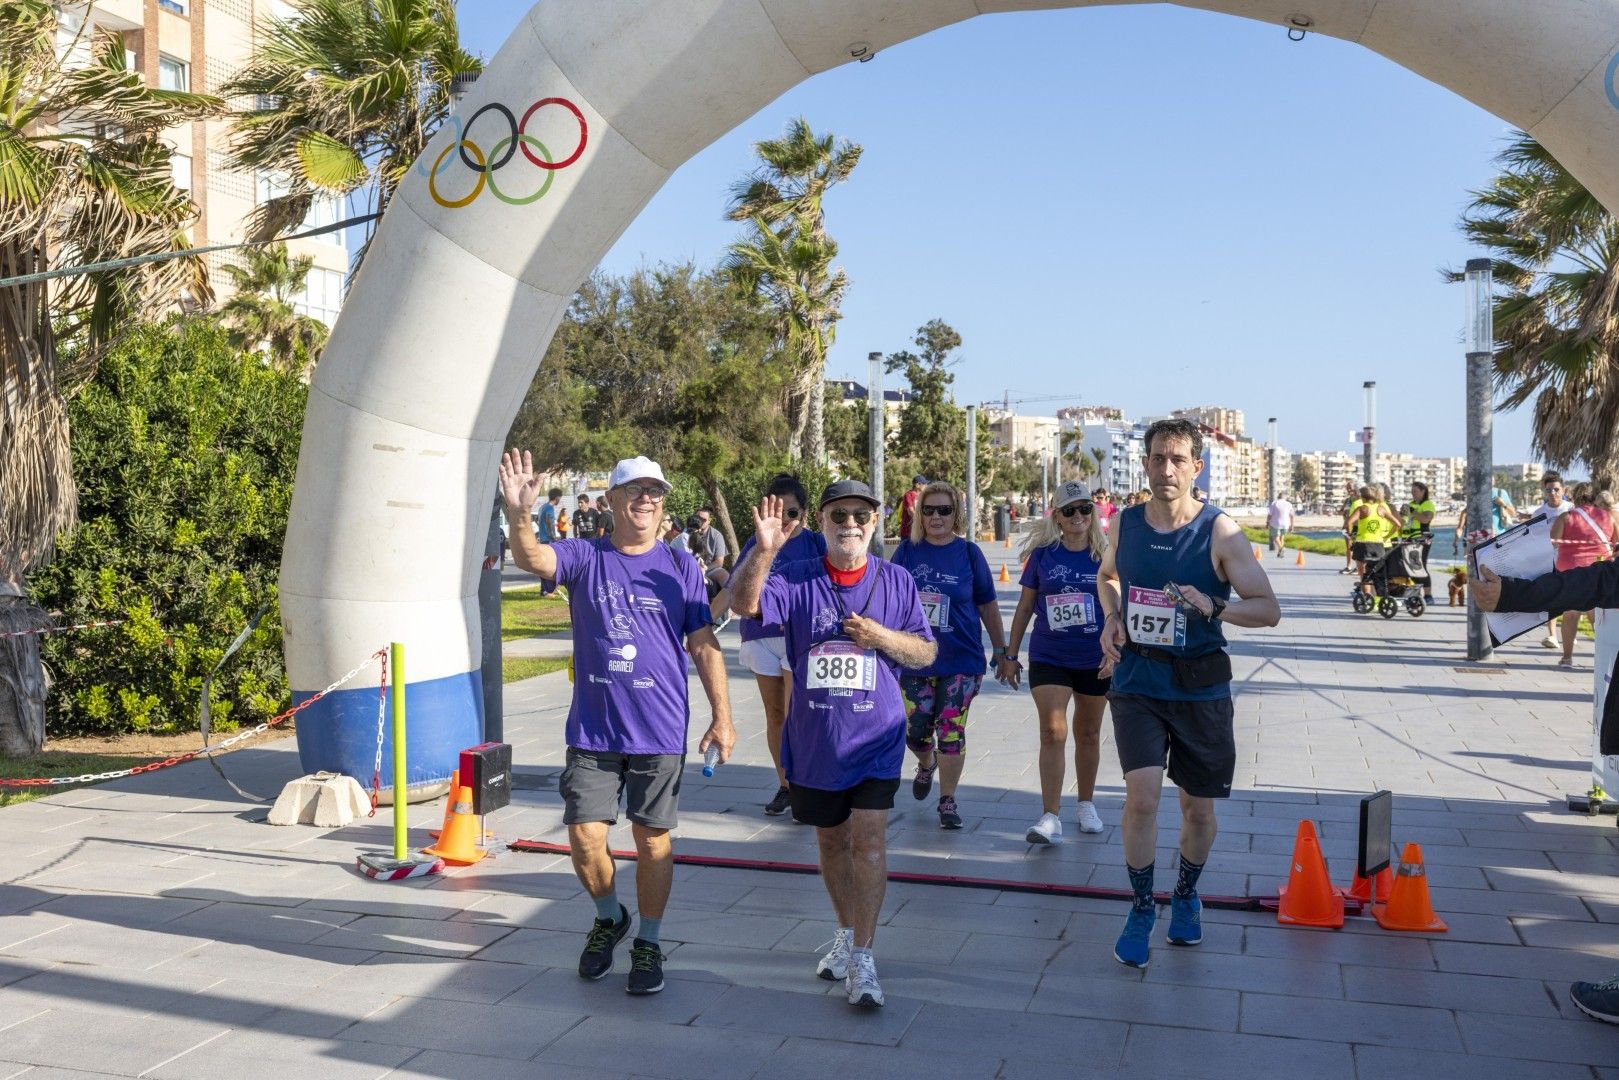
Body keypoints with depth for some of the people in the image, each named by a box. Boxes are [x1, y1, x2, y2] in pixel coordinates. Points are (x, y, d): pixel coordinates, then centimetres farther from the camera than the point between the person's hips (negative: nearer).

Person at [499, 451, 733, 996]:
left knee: (653, 838, 7)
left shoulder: (681, 567, 3)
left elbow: (704, 646, 4)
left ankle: (647, 943, 26)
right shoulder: (585, 558, 1)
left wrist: (722, 717, -1)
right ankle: (609, 918, 32)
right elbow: (531, 557, -19)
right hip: (593, 729, 0)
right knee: (585, 836, 2)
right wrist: (518, 514, -40)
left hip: (660, 732, 0)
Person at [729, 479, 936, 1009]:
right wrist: (764, 551, -36)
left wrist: (880, 637, -16)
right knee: (830, 840, 16)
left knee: (869, 839, -11)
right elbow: (745, 604, -20)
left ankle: (861, 959, -4)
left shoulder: (896, 581, 0)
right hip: (813, 741, 2)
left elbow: (926, 652, 3)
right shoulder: (796, 579, -3)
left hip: (875, 738, -1)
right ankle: (847, 933, 37)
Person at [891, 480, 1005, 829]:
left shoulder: (969, 552, -1)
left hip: (961, 660, -1)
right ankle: (926, 764, 41)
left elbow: (987, 605, 6)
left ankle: (947, 801, 16)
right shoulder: (907, 551, 0)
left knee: (951, 732, 0)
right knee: (915, 732, 6)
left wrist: (1001, 649, 8)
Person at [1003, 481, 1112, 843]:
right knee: (1052, 732, -10)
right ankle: (1051, 817, -8)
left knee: (1088, 733, 14)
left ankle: (1086, 804, 32)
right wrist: (1011, 654, 6)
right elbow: (1025, 607, 5)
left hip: (1095, 659, 1)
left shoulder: (1105, 555, -2)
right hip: (1048, 658, -1)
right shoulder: (1042, 554, -1)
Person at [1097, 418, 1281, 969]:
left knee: (1198, 806, 11)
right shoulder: (1124, 525, 1)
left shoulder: (1220, 532, -9)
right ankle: (1141, 908, 6)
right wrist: (1112, 617, 3)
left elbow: (1269, 609, -11)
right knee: (1141, 796, -13)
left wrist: (1213, 607, -29)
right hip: (1136, 681, 1)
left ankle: (1186, 894, 38)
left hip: (1200, 686, -1)